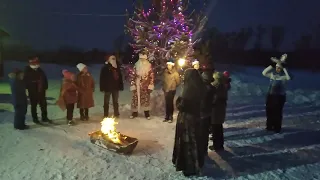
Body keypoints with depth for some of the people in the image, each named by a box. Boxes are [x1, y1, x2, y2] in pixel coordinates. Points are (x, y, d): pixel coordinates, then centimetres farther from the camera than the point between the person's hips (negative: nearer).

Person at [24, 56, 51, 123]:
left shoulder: (40, 71, 3)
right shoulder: (27, 71, -9)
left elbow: (45, 79, 8)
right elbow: (26, 81, -9)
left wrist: (45, 87, 4)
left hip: (41, 91, 4)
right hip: (32, 92, -4)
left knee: (43, 105, 11)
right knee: (34, 106, 8)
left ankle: (44, 117, 23)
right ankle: (35, 118, 21)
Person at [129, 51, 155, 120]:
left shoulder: (149, 66, -1)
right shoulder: (136, 65, -2)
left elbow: (152, 76, -2)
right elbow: (132, 76, -2)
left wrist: (150, 86, -8)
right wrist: (132, 85, -8)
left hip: (145, 86, 0)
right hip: (137, 86, 0)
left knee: (146, 99, 6)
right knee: (135, 99, 4)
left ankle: (147, 114, 19)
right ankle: (134, 113, 20)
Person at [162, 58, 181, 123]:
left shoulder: (175, 73, -9)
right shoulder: (165, 72, 6)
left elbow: (178, 82, -6)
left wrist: (173, 86, 3)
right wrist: (164, 87, 11)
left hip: (171, 90, -5)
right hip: (166, 90, 5)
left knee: (170, 103, -5)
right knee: (167, 103, 10)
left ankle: (171, 117, 4)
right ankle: (167, 117, 18)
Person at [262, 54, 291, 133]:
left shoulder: (284, 75, -8)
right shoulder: (272, 74, 7)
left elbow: (289, 77, -29)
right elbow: (264, 73, 0)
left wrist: (283, 67, -25)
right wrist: (272, 65, -7)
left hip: (280, 96, -5)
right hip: (270, 95, 5)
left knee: (277, 113, 2)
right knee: (269, 111, 11)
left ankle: (277, 128, 17)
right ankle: (269, 126, 28)